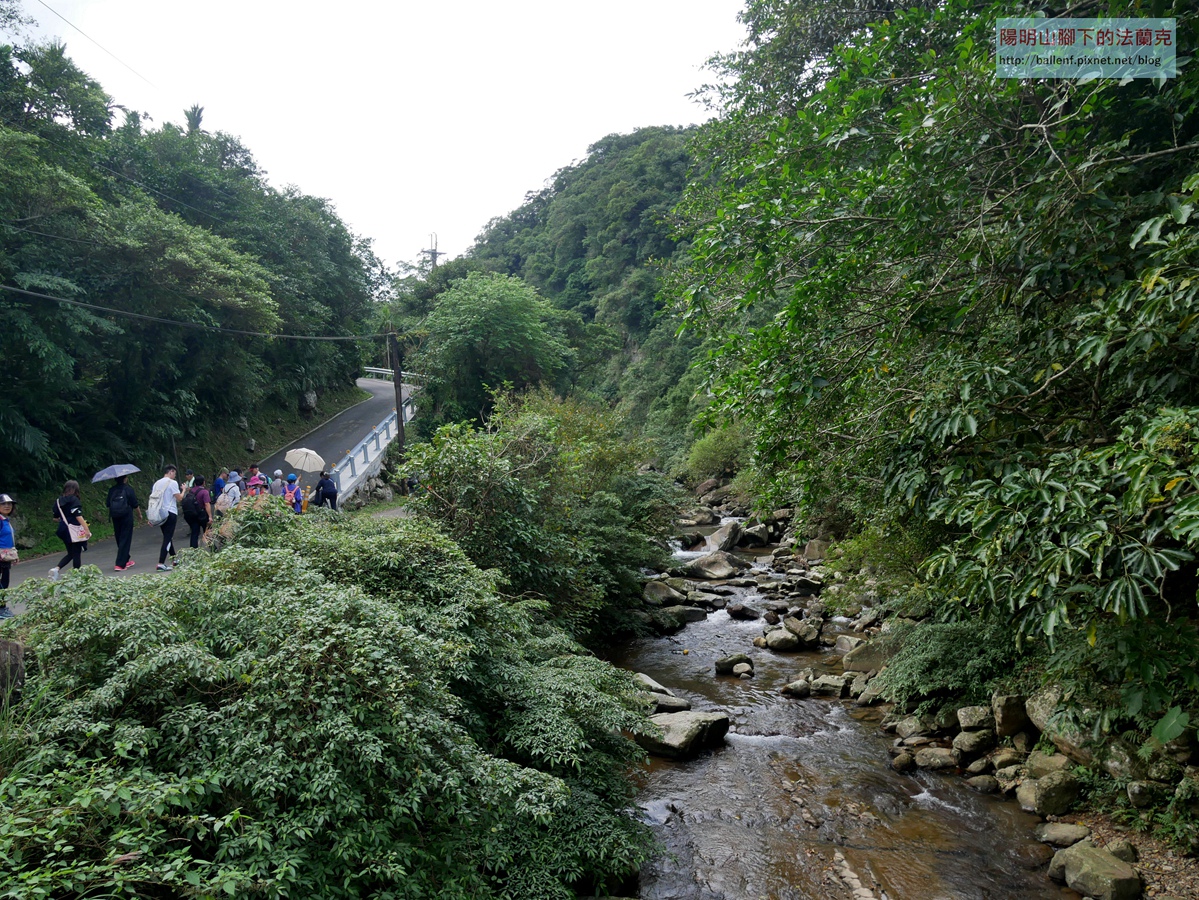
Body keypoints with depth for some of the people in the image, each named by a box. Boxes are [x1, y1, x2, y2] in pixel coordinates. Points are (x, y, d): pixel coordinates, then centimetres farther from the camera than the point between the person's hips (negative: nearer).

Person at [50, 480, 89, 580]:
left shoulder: (58, 501, 7)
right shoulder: (75, 501, -13)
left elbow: (56, 517, 12)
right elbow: (79, 516, -19)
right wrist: (86, 529, -19)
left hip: (63, 530, 7)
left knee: (70, 553, 17)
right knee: (76, 553, 3)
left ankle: (56, 569, -2)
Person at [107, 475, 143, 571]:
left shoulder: (111, 490, 3)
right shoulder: (128, 489, -9)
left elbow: (108, 504, 5)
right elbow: (135, 505, -6)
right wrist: (139, 515, 8)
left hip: (115, 518, 5)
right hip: (127, 516, -5)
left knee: (119, 539, 17)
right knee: (125, 540, -1)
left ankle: (125, 561, 29)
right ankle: (120, 565, -7)